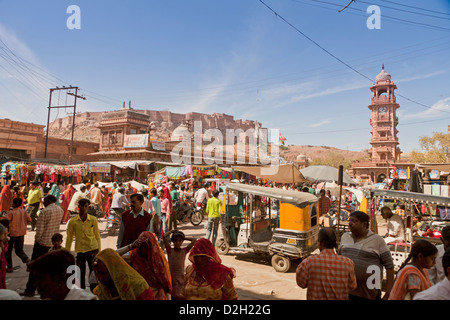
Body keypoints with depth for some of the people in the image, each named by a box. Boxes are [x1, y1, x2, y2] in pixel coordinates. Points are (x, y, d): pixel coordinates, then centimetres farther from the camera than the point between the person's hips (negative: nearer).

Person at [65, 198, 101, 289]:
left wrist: (99, 251, 6)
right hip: (80, 251, 1)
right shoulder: (72, 221, 0)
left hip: (92, 250, -1)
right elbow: (69, 238, 7)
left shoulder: (93, 220, -1)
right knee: (81, 274, 10)